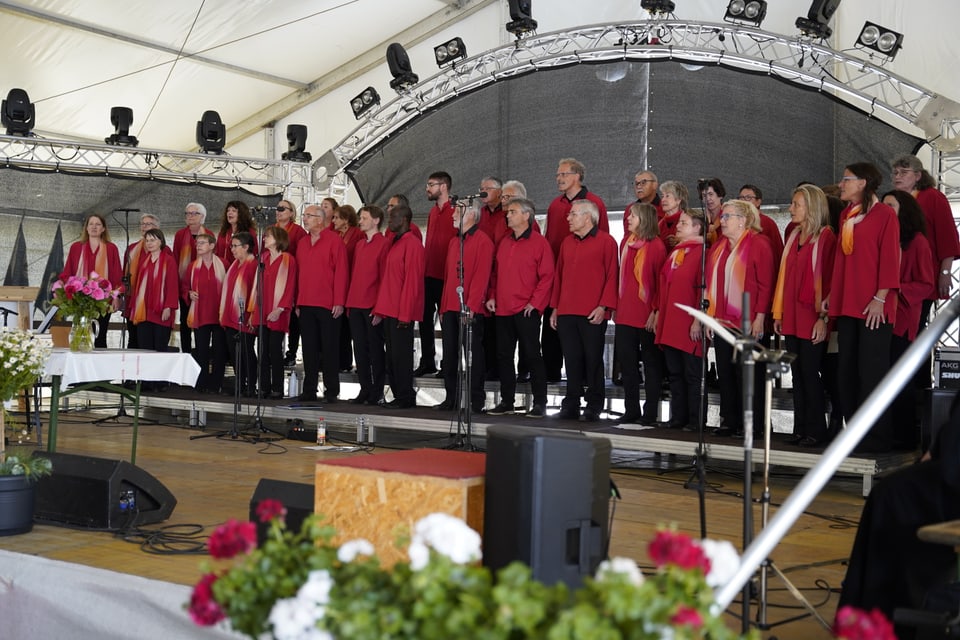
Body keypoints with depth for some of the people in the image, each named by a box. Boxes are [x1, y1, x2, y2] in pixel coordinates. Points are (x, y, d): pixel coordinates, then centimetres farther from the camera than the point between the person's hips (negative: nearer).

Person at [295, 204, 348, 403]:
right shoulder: (302, 243, 14)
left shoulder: (334, 240, -4)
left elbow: (341, 272, -8)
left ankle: (331, 390, 7)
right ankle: (309, 390, 14)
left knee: (329, 348, 0)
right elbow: (298, 273, 16)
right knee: (309, 349, 8)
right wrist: (297, 302, 11)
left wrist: (339, 302, -13)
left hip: (328, 305, -6)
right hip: (305, 304, 6)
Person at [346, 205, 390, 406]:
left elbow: (385, 276, -9)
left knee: (375, 348, -1)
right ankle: (365, 389, 15)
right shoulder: (359, 245, 17)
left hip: (373, 306, -7)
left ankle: (377, 392, 5)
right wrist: (349, 301, 11)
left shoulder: (384, 244, -5)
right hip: (355, 305, 7)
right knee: (360, 348, 8)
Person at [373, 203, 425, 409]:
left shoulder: (412, 245, -10)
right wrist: (380, 310, 15)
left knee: (401, 355, -5)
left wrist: (404, 314, -18)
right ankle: (398, 396, 15)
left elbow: (412, 282, -15)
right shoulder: (394, 244, 18)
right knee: (392, 355, 9)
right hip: (389, 312, 9)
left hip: (402, 313, -9)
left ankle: (406, 398, 1)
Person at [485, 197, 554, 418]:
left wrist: (535, 302, -13)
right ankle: (506, 401, 18)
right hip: (503, 309, 7)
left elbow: (547, 276, -8)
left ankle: (539, 403, 4)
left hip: (527, 311, -7)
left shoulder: (539, 242, -5)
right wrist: (492, 296, 8)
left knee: (531, 355, -3)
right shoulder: (504, 243, 15)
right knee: (504, 356, 9)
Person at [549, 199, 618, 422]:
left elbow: (612, 277, -5)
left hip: (593, 315, -5)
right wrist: (555, 308, 15)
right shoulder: (567, 242, 17)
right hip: (566, 312, 5)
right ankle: (571, 405, 12)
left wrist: (603, 306, -12)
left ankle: (594, 407, 9)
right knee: (572, 359, 6)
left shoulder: (606, 242, -1)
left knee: (593, 360, 1)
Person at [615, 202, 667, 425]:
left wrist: (656, 311, -13)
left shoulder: (656, 246, -8)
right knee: (626, 362, 9)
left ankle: (650, 413, 10)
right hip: (625, 315, 7)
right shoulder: (625, 243, 11)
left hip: (648, 317, -6)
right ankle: (631, 411, 18)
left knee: (651, 364, 4)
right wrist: (616, 306, 12)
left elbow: (661, 281, -9)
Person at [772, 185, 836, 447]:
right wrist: (778, 313, 14)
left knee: (810, 373, -4)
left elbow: (827, 278, -13)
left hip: (812, 319, -7)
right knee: (797, 374, 8)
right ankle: (800, 429, 14)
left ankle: (816, 432, 4)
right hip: (791, 318, 7)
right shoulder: (793, 237, 15)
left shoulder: (825, 237, -8)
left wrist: (824, 317, -17)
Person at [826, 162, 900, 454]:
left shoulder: (885, 214, -5)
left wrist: (880, 298, -16)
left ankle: (877, 437, 3)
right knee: (847, 371, 7)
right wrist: (832, 294, 12)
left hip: (873, 307, -7)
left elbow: (889, 259, -10)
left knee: (871, 372, -5)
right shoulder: (846, 215, 15)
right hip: (847, 304, 7)